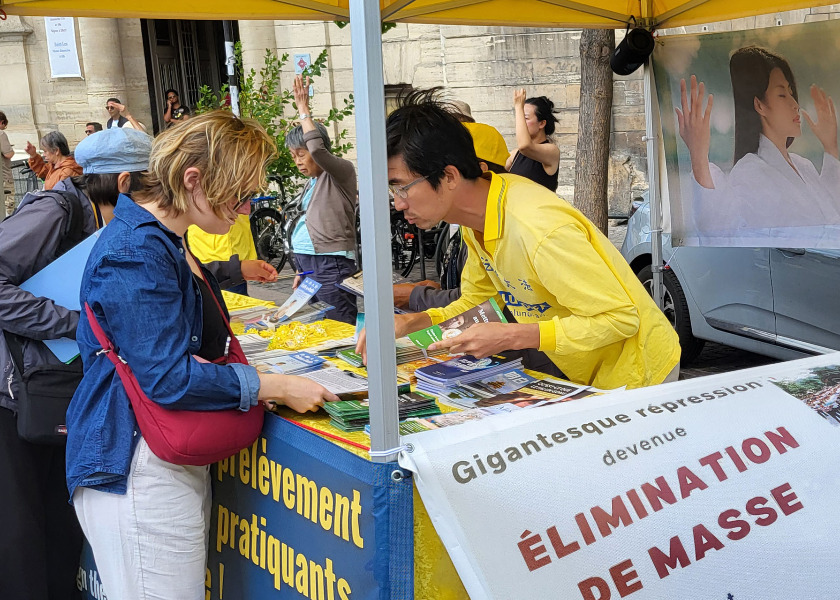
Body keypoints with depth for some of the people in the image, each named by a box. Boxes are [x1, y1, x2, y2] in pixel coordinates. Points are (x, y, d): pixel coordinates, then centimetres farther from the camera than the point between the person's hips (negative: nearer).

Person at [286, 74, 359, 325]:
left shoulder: (342, 171, -4)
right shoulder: (311, 183, 21)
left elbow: (318, 149, -26)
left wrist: (303, 110, -17)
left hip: (332, 266, -9)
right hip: (310, 264, 9)